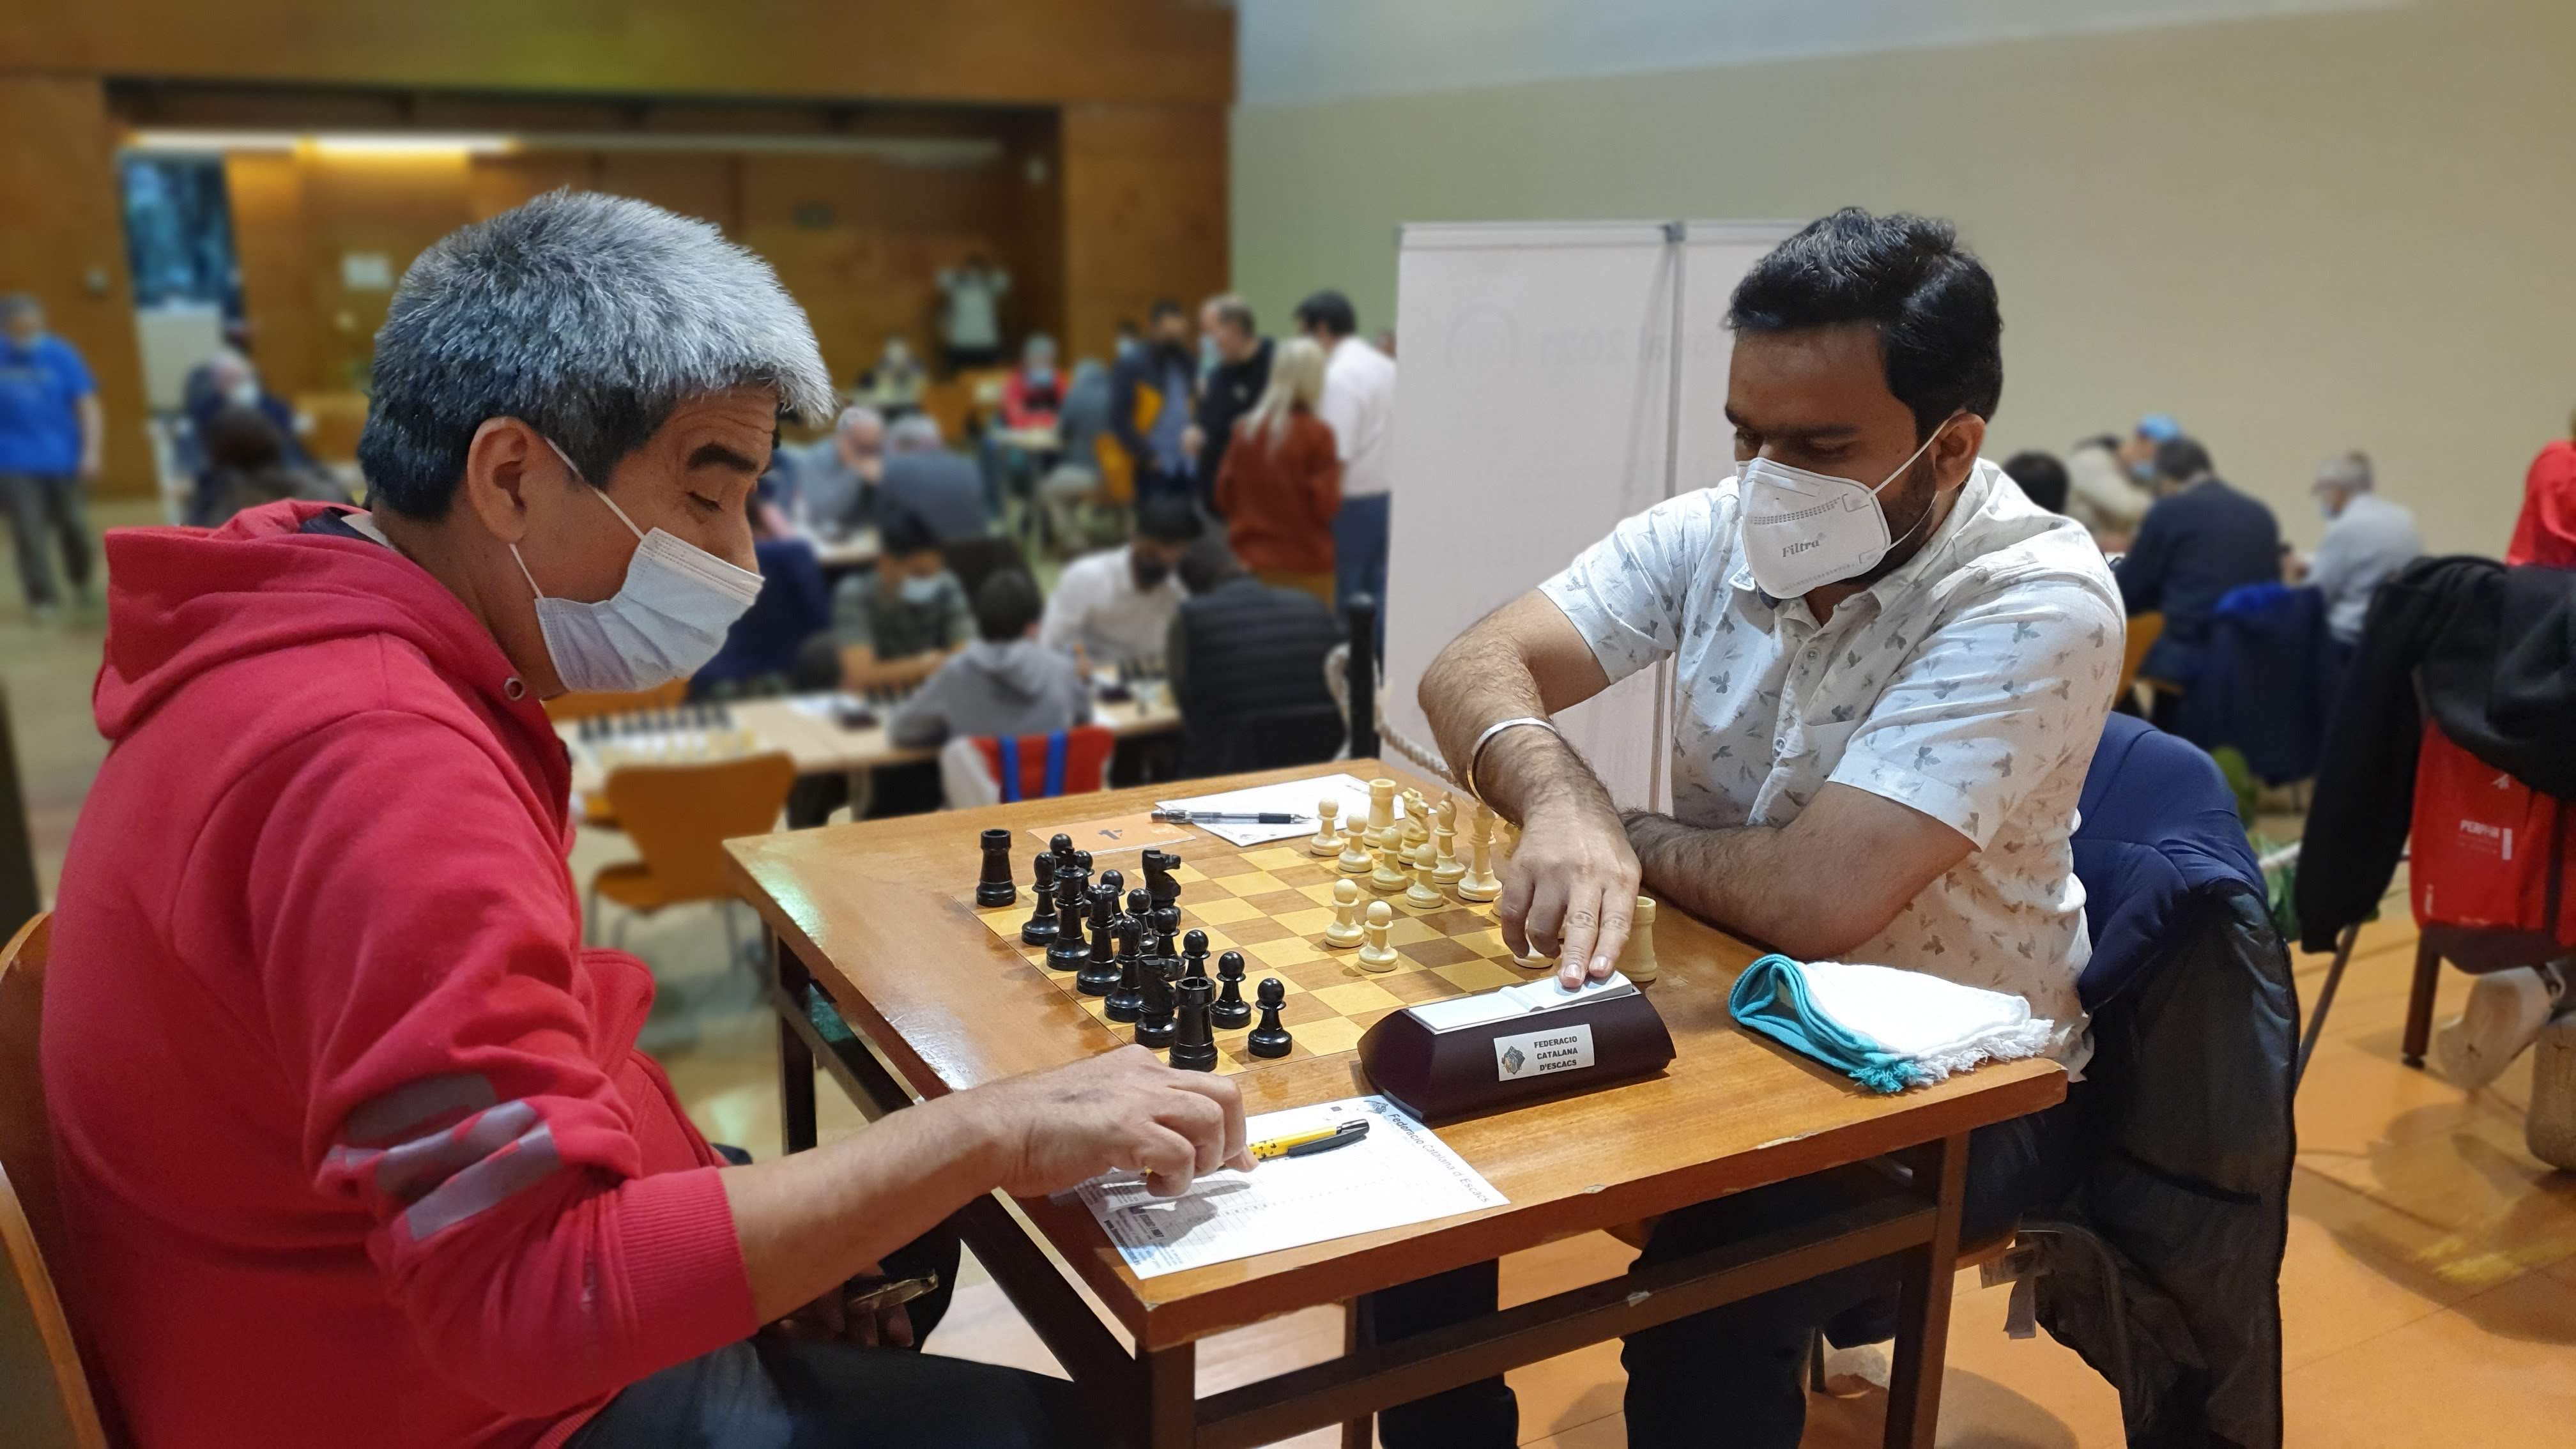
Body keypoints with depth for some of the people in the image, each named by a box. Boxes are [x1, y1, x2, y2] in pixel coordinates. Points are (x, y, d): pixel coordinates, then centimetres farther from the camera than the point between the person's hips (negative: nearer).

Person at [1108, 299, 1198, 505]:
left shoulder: (1190, 364, 15)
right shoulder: (1130, 367, -2)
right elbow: (1119, 419, -8)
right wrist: (1148, 457, -13)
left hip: (1189, 467, 5)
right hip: (1154, 469, -5)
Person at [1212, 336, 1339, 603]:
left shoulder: (1245, 429, 1)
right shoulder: (1317, 434, -12)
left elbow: (1224, 496, 7)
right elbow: (1326, 505, -11)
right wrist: (1335, 469, 3)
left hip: (1252, 561, 5)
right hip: (1305, 565, -5)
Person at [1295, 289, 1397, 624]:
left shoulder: (1339, 377, -15)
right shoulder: (1387, 367, 12)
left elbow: (1336, 459, -21)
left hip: (1353, 504, -8)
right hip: (1389, 497, 8)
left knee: (1345, 606, -2)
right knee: (1378, 599, 10)